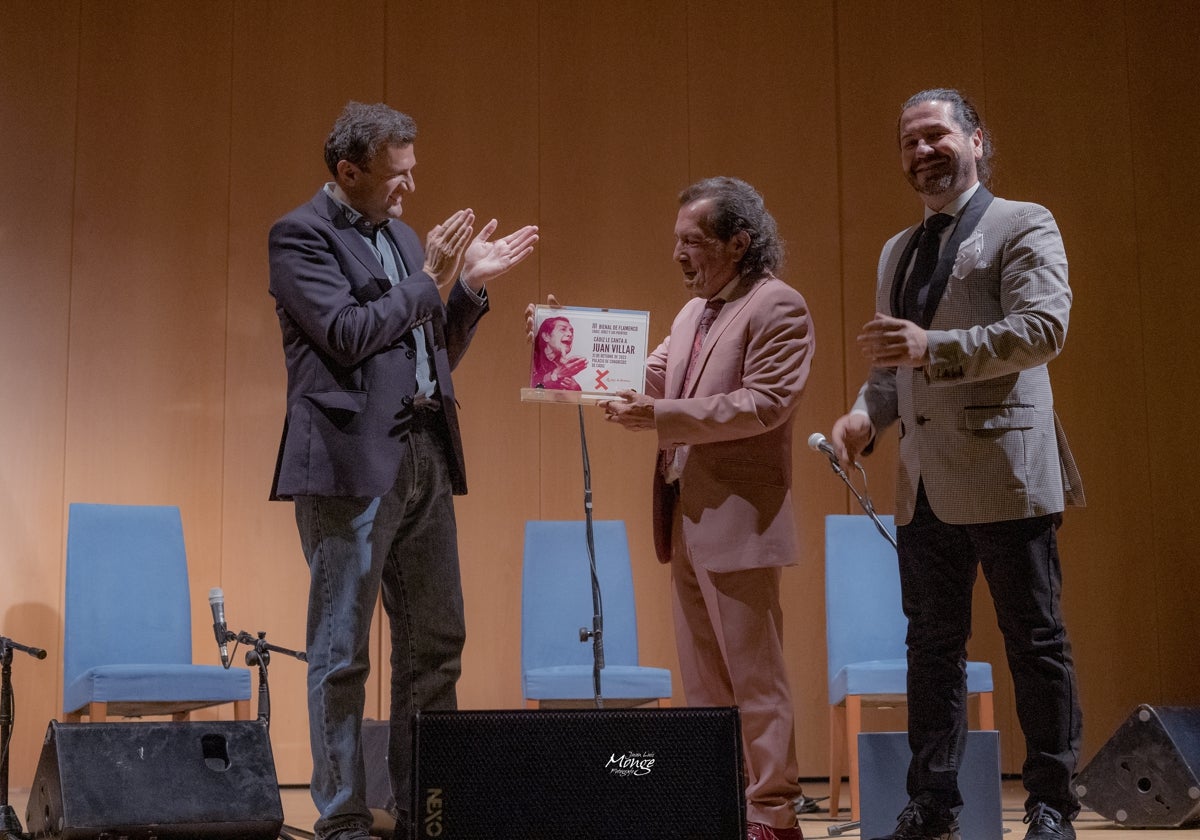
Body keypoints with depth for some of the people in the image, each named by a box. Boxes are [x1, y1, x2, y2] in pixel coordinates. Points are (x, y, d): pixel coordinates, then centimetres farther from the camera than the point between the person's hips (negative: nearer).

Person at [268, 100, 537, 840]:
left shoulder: (401, 235, 18)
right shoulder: (301, 235, -4)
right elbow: (348, 334, -16)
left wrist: (470, 286, 7)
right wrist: (429, 280, -9)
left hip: (424, 457, 8)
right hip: (351, 461, -8)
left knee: (436, 643, 9)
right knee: (343, 652, 0)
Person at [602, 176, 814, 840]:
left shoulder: (779, 307, -8)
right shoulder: (691, 316, 19)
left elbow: (765, 402, -18)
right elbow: (648, 378, 17)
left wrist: (662, 416, -22)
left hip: (738, 522, -9)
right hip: (687, 522, 9)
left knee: (754, 676, -2)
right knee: (702, 680, 12)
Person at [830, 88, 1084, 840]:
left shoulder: (1023, 226, 0)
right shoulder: (899, 252, 19)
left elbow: (1044, 328, -15)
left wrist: (933, 346, -23)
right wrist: (868, 413, 2)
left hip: (1004, 473, -6)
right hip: (925, 483, 7)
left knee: (1035, 640, 0)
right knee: (933, 643, 9)